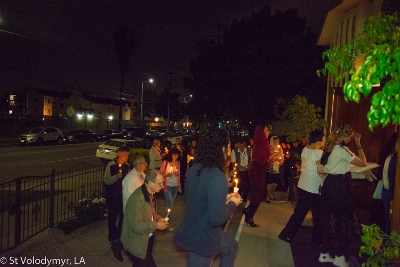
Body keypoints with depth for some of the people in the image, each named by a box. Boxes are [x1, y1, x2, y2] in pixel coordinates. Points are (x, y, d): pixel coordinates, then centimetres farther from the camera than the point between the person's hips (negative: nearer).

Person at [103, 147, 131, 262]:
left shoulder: (127, 166, 2)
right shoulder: (111, 165, -13)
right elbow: (106, 180, -16)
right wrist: (116, 176, -32)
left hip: (124, 196, 4)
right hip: (113, 196, -4)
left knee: (123, 217, 10)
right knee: (112, 217, 4)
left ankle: (120, 238, 28)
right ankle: (114, 239, 20)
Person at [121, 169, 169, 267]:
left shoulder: (151, 193, -1)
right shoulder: (137, 198, -29)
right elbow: (136, 225, -29)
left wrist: (158, 218, -3)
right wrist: (156, 225, -22)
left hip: (147, 238, 9)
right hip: (137, 241, -9)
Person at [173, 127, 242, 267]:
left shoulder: (194, 169, -5)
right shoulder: (218, 178, -30)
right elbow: (216, 219, -29)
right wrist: (233, 203, -10)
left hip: (192, 230, 7)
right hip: (203, 237, -7)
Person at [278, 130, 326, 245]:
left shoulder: (305, 150, 4)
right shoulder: (319, 153, -18)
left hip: (303, 186, 7)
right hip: (313, 189, -7)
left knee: (299, 212, 16)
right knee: (318, 215, 11)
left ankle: (287, 234, 18)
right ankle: (318, 239, 26)